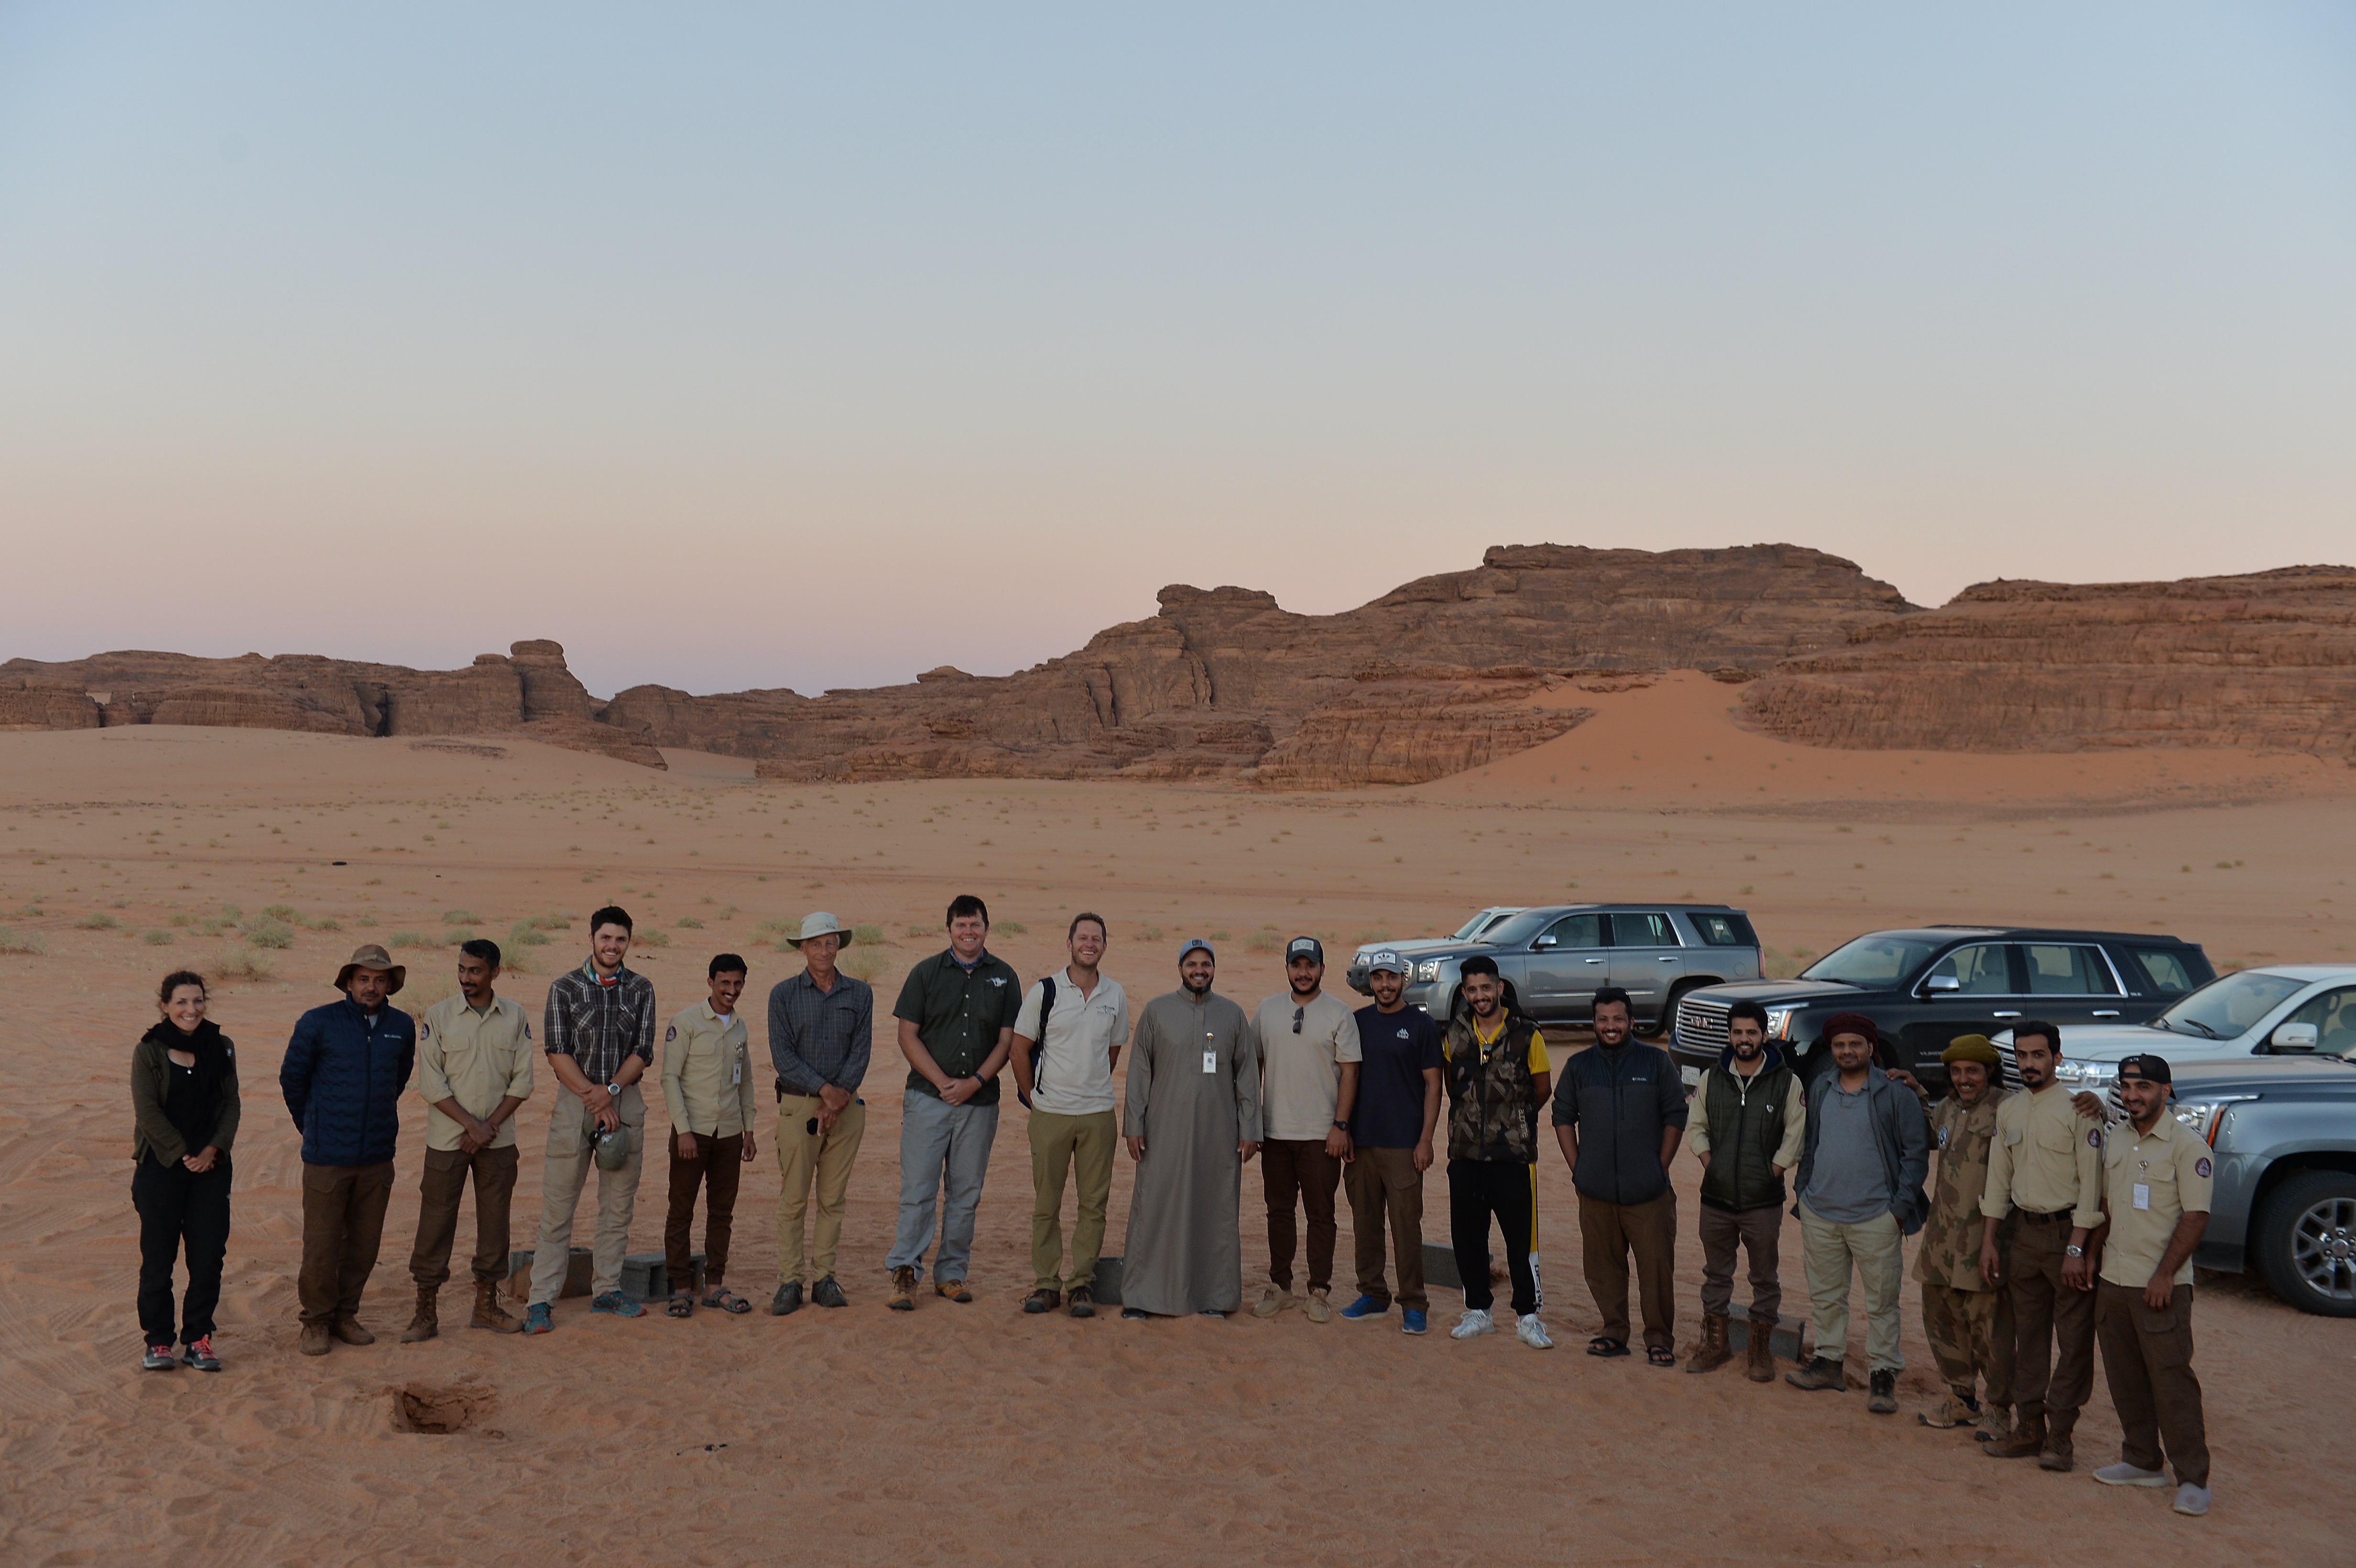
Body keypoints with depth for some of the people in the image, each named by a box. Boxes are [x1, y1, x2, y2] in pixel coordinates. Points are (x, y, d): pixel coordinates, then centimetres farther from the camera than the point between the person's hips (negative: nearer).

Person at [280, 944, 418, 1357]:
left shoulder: (402, 1027, 4)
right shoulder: (317, 1023, -5)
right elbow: (292, 1078, 7)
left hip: (378, 1158, 3)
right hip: (327, 1158, -3)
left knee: (364, 1245, 9)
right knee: (321, 1246, 0)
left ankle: (345, 1314, 25)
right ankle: (316, 1321, 16)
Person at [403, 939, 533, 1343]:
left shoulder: (515, 1017, 2)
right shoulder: (438, 1016, -4)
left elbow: (523, 1081, 2)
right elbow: (431, 1084, -7)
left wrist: (490, 1126, -8)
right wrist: (471, 1124, -13)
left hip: (498, 1140, 2)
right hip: (447, 1139, -2)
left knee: (494, 1219, 8)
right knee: (435, 1221, 0)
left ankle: (487, 1305, 19)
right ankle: (426, 1312, 8)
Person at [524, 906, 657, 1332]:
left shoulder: (641, 989, 7)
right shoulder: (565, 988, 1)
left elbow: (643, 1051, 1)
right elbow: (556, 1052, -6)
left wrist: (610, 1090, -14)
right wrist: (595, 1099, -12)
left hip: (626, 1101, 3)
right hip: (575, 1100, -2)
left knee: (619, 1205, 7)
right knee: (558, 1206, -3)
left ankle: (606, 1290, 18)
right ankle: (541, 1300, 1)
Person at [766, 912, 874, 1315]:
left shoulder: (860, 994, 8)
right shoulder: (784, 994, 2)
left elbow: (861, 1051, 2)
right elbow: (782, 1054, -6)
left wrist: (841, 1095, -11)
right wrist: (824, 1089, -15)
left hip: (847, 1107, 2)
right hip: (798, 1105, -2)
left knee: (833, 1199, 5)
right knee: (793, 1199, -3)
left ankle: (824, 1278, 12)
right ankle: (790, 1282, 2)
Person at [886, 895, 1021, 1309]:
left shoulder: (1003, 977, 7)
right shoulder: (926, 973, 3)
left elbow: (1007, 1040, 5)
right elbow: (908, 1036, 0)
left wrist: (974, 1082, -9)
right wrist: (943, 1082, -10)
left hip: (980, 1101, 2)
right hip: (927, 1098, -2)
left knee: (965, 1193, 7)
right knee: (917, 1189, -5)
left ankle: (951, 1273, 15)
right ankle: (905, 1272, -1)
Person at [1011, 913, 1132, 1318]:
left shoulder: (1115, 995, 6)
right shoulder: (1044, 992, -3)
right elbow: (1020, 1049, 3)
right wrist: (1034, 1098, 4)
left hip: (1098, 1114, 2)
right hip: (1050, 1113, -2)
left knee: (1094, 1203, 3)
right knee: (1046, 1204, 4)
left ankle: (1083, 1284, 11)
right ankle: (1046, 1284, 13)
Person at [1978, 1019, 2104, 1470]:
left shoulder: (2077, 1110, -10)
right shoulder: (2008, 1111, 9)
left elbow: (2091, 1183, -13)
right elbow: (1998, 1179, 14)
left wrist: (2077, 1250, -17)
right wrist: (1988, 1243, 11)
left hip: (2068, 1232, -6)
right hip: (2027, 1232, 6)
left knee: (2074, 1339, 0)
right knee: (2029, 1336, 11)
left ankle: (2059, 1436, 5)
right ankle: (2029, 1428, 18)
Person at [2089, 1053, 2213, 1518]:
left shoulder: (2187, 1145, -10)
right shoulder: (2115, 1140, 11)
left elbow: (2196, 1216, -13)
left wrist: (2164, 1276, -17)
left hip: (2161, 1286, -7)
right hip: (2113, 1282, 7)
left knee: (2171, 1380, -5)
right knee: (2125, 1380, 12)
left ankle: (2192, 1479, 2)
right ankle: (2142, 1462, 24)